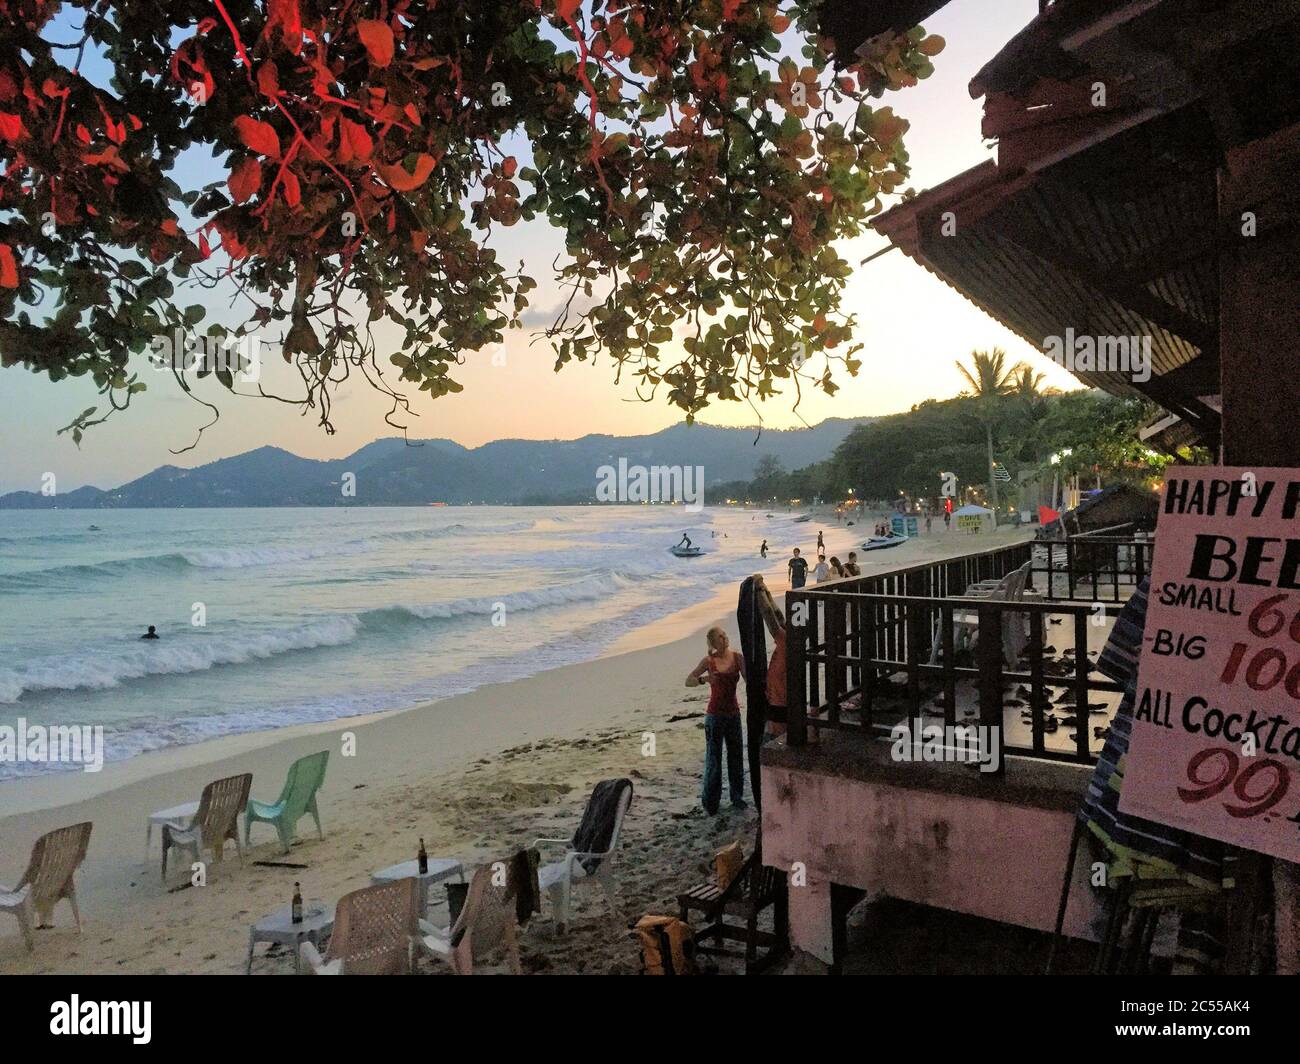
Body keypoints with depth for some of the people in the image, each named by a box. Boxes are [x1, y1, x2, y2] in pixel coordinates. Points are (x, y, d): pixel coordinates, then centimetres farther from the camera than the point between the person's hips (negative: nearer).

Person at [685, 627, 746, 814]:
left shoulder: (737, 657, -2)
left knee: (736, 755, 11)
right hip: (715, 714, -3)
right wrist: (704, 679, -23)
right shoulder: (708, 661, -7)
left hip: (733, 713, 3)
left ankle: (737, 797, 26)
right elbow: (688, 681, -7)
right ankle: (710, 802, 12)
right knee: (713, 758, 1)